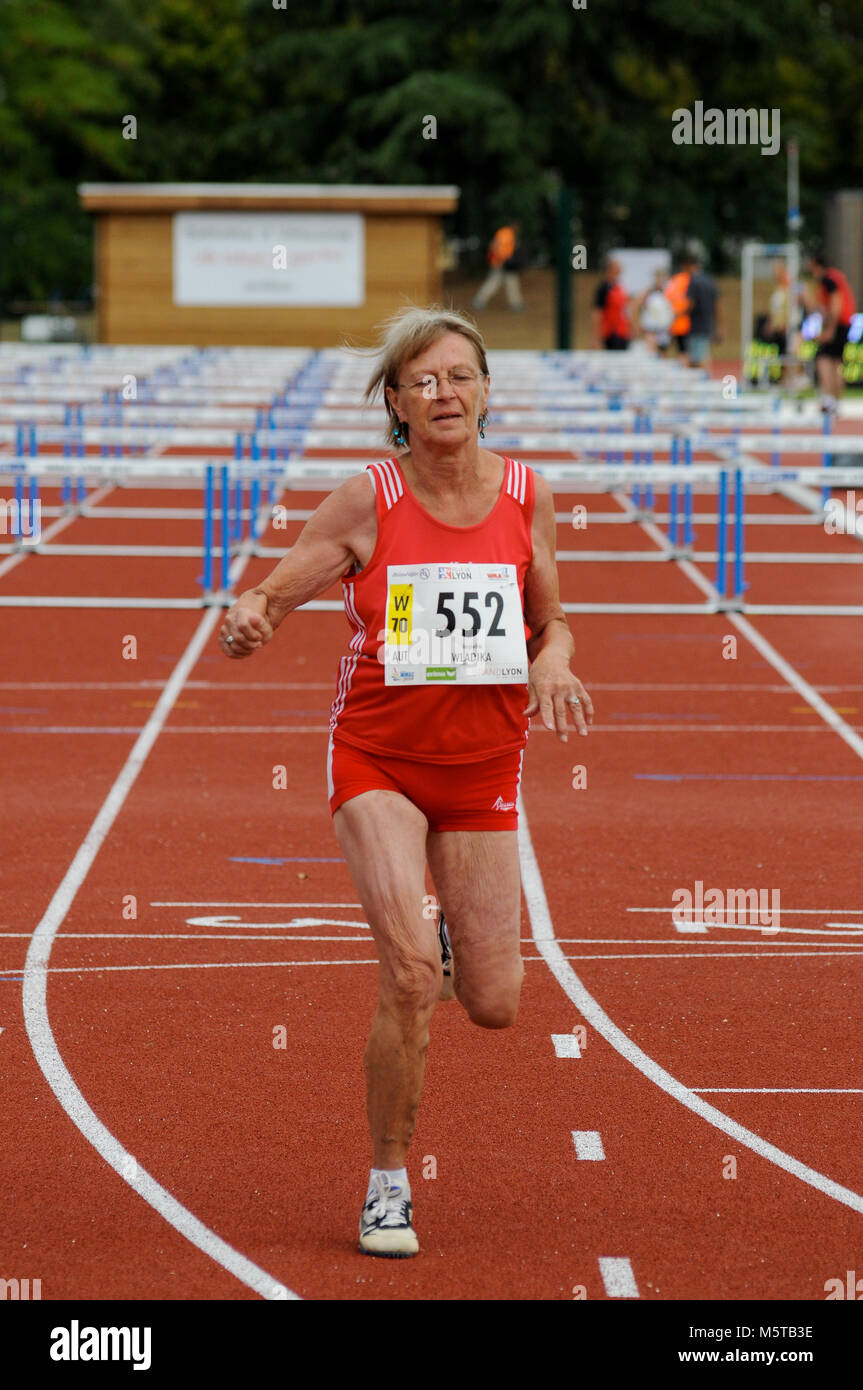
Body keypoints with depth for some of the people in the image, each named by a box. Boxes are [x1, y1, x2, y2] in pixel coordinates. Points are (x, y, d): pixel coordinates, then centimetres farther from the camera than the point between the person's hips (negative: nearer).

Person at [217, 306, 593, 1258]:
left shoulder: (527, 497, -1)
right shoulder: (367, 502, -9)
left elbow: (550, 621, 11)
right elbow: (269, 599, -8)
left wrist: (552, 664, -11)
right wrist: (246, 621, -32)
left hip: (483, 766, 3)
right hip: (378, 758, -3)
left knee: (492, 1007, 1)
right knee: (410, 974, -21)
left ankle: (470, 933, 40)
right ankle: (388, 1184, -2)